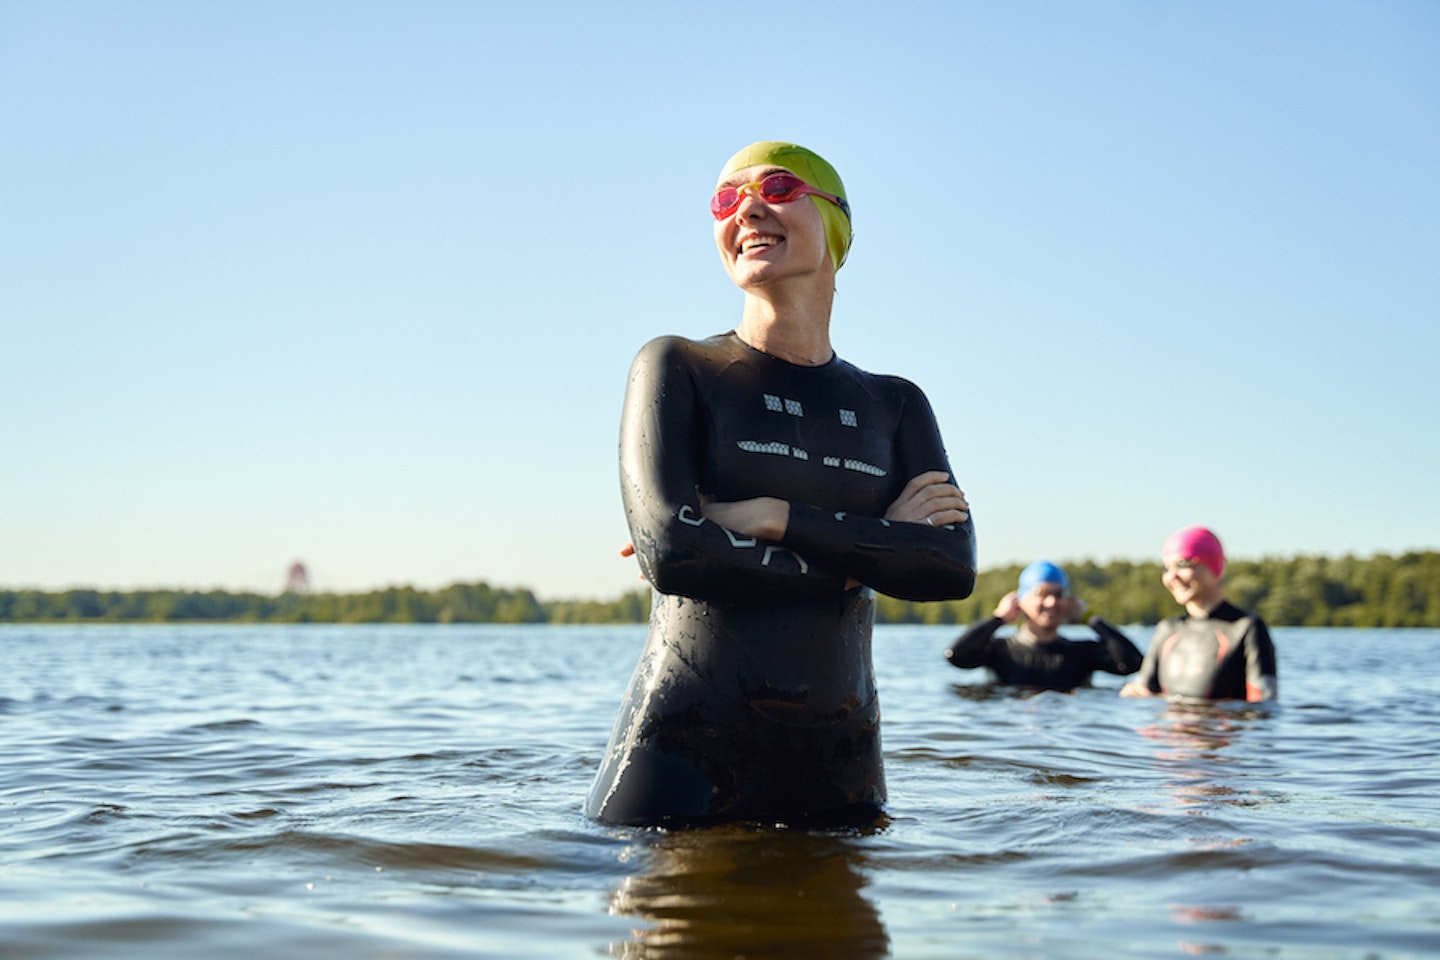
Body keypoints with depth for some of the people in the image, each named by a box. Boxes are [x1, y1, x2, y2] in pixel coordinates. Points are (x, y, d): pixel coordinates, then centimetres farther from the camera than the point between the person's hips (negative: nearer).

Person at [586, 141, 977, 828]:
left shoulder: (894, 406, 12)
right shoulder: (677, 367, 1)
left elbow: (954, 567, -4)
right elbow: (669, 553, -14)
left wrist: (777, 516, -13)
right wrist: (872, 552, -6)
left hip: (838, 764, 3)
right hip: (684, 749, -3)